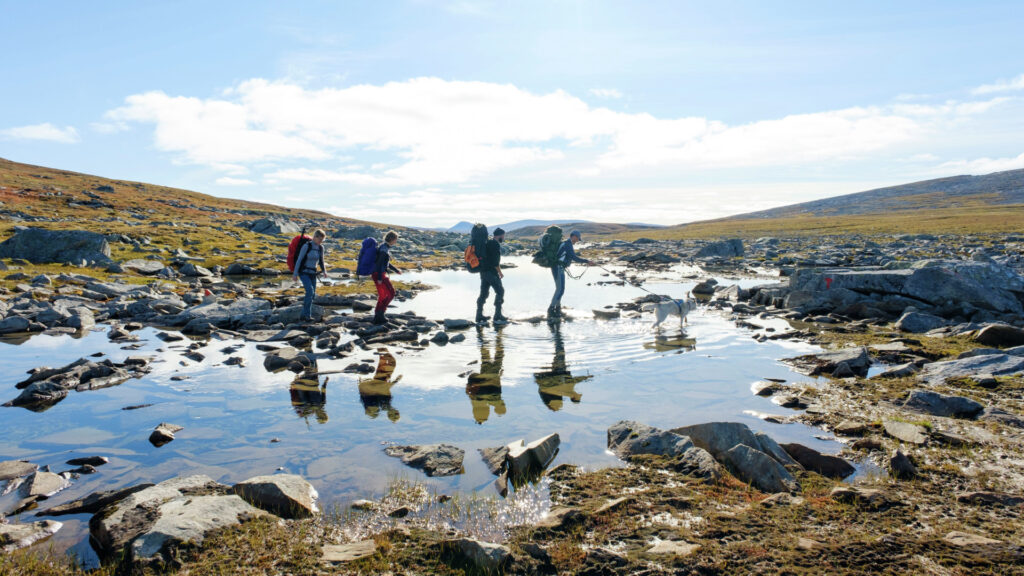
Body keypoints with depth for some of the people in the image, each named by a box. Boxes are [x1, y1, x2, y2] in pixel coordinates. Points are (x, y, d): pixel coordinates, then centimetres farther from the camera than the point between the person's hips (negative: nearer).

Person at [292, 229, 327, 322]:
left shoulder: (321, 248, 2)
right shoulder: (306, 246, -15)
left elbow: (321, 261, 13)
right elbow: (299, 260, -12)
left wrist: (324, 271, -4)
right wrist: (295, 274, -11)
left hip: (312, 273, 6)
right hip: (303, 272, -6)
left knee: (312, 295, 3)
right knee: (310, 291, -22)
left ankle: (303, 316, 15)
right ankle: (307, 315, -18)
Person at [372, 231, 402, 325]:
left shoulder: (385, 247, 13)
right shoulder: (384, 249, -18)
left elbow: (386, 263, 23)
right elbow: (380, 263, -22)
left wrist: (396, 270, 25)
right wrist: (380, 278, -22)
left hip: (377, 274, 10)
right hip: (379, 274, -10)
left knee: (382, 295, 14)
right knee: (391, 293, -2)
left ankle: (377, 317, 16)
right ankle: (380, 311, -1)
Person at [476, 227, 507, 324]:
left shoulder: (488, 243, 18)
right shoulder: (496, 244, -12)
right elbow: (495, 261, -19)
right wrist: (500, 272, -9)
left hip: (483, 272, 9)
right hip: (491, 272, -9)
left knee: (483, 293, 11)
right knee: (500, 291, -3)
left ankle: (479, 316, 13)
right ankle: (498, 316, -4)